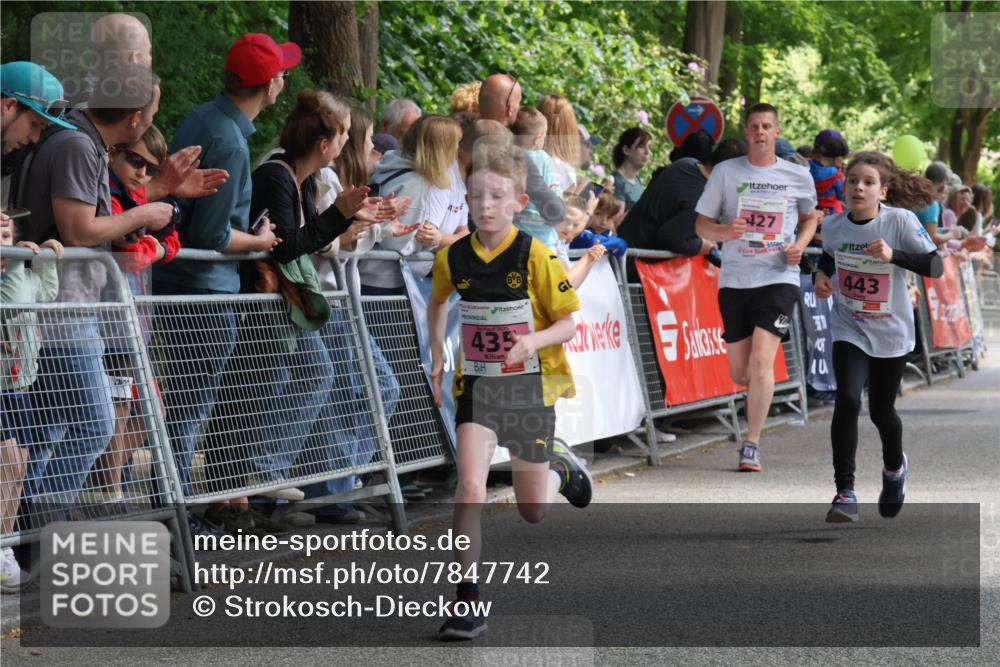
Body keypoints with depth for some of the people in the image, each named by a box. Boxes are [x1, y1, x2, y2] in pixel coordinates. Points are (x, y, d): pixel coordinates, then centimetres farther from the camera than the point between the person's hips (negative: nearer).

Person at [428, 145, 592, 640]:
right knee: (470, 488, -20)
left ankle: (560, 468, 45)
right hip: (477, 383, 1)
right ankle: (467, 601, -14)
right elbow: (438, 301, 18)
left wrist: (534, 341, -28)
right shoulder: (453, 258, -5)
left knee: (532, 511, 9)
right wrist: (438, 356, 11)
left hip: (530, 387, -1)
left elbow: (568, 324, -9)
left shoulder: (535, 257, -14)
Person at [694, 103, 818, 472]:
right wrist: (725, 231, -18)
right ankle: (763, 392, 45)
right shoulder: (725, 172, 2)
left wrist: (800, 244, 0)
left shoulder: (798, 176, 3)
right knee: (740, 372, 7)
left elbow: (810, 218, 21)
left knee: (761, 359, -18)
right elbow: (701, 224, 5)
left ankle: (751, 445, -11)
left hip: (779, 278, -2)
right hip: (734, 279, 2)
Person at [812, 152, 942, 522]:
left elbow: (936, 267, -21)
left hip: (891, 332, -1)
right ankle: (845, 492, -14)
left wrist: (893, 255, -34)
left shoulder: (900, 221, -17)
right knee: (847, 400, -20)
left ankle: (894, 468, 46)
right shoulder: (833, 226, -7)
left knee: (881, 411, 12)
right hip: (849, 329, 1)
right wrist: (820, 275, -6)